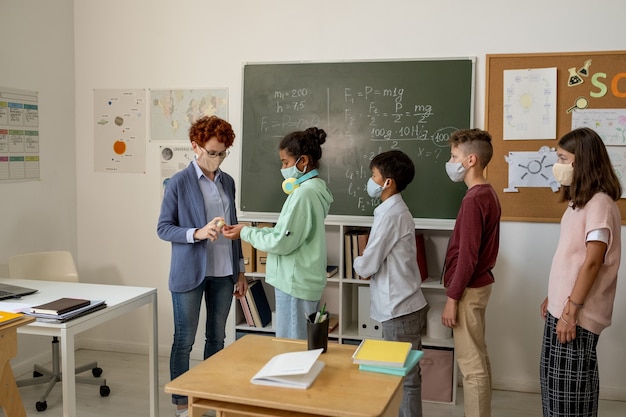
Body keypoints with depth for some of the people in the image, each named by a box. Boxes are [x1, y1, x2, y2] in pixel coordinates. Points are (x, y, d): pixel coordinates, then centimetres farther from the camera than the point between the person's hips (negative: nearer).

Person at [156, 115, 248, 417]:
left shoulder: (228, 181, 8)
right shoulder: (178, 183, -7)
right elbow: (163, 228, -7)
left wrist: (240, 271, 13)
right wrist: (197, 233, -24)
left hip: (223, 273, 5)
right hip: (190, 273, -5)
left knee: (217, 338, 13)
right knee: (184, 340, 5)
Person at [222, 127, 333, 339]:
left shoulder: (304, 193, -19)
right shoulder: (314, 189, 12)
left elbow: (282, 242, -19)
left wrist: (246, 233, -7)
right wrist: (250, 229, 7)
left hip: (295, 283, -10)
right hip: (304, 281, 10)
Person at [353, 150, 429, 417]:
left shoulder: (389, 214, -19)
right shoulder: (398, 210, 11)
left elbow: (367, 267, -16)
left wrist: (357, 262, 4)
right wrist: (367, 259, 2)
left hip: (399, 309, -10)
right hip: (405, 305, 10)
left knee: (404, 377, 0)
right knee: (406, 373, 17)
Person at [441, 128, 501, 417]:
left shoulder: (473, 199, -20)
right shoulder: (488, 194, 10)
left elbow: (467, 256, -23)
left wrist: (452, 298, -18)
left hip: (468, 290, -10)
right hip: (477, 285, 10)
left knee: (471, 364, 0)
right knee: (478, 360, 18)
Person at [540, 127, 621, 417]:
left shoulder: (599, 203, -16)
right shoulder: (580, 201, 13)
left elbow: (592, 262, -21)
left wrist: (571, 310, -21)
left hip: (577, 314, -9)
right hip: (562, 307, 9)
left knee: (570, 386, 2)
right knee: (555, 381, 16)